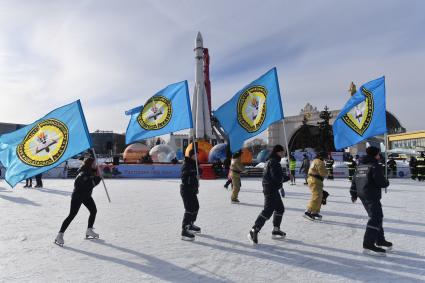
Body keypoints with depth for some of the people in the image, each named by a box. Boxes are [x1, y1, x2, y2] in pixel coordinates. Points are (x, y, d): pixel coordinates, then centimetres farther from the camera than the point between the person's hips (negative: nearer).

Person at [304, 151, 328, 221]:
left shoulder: (315, 161, 19)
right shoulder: (319, 162, -14)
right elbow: (323, 173, -18)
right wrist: (326, 173, 4)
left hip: (312, 179, 11)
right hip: (315, 181, -11)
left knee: (319, 197, 15)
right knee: (316, 197, -14)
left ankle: (315, 212, 19)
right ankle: (308, 212, -18)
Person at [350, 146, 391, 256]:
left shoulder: (360, 166, 15)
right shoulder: (375, 166, -12)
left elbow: (354, 180, 17)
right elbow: (381, 182, -18)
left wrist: (354, 194, 23)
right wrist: (387, 183, 5)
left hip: (363, 195, 10)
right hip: (372, 196, -10)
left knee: (377, 216, 21)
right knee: (376, 218, -9)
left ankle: (380, 240, 31)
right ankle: (368, 245, -14)